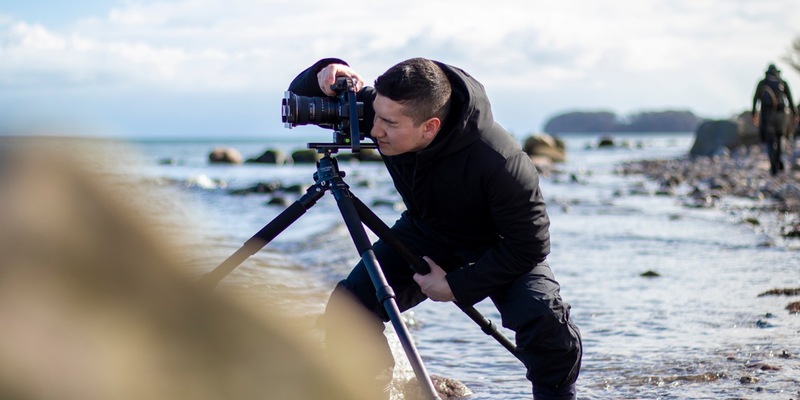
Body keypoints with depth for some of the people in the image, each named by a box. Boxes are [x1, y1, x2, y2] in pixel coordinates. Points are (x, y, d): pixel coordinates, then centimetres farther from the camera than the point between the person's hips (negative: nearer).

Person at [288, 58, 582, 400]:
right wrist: (324, 74, -35)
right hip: (424, 232, 4)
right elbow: (299, 99, -11)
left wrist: (456, 286, -24)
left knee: (546, 323, -29)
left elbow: (529, 245, -26)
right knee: (347, 310, -15)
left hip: (500, 249, -4)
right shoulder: (380, 108, -25)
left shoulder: (499, 161, -39)